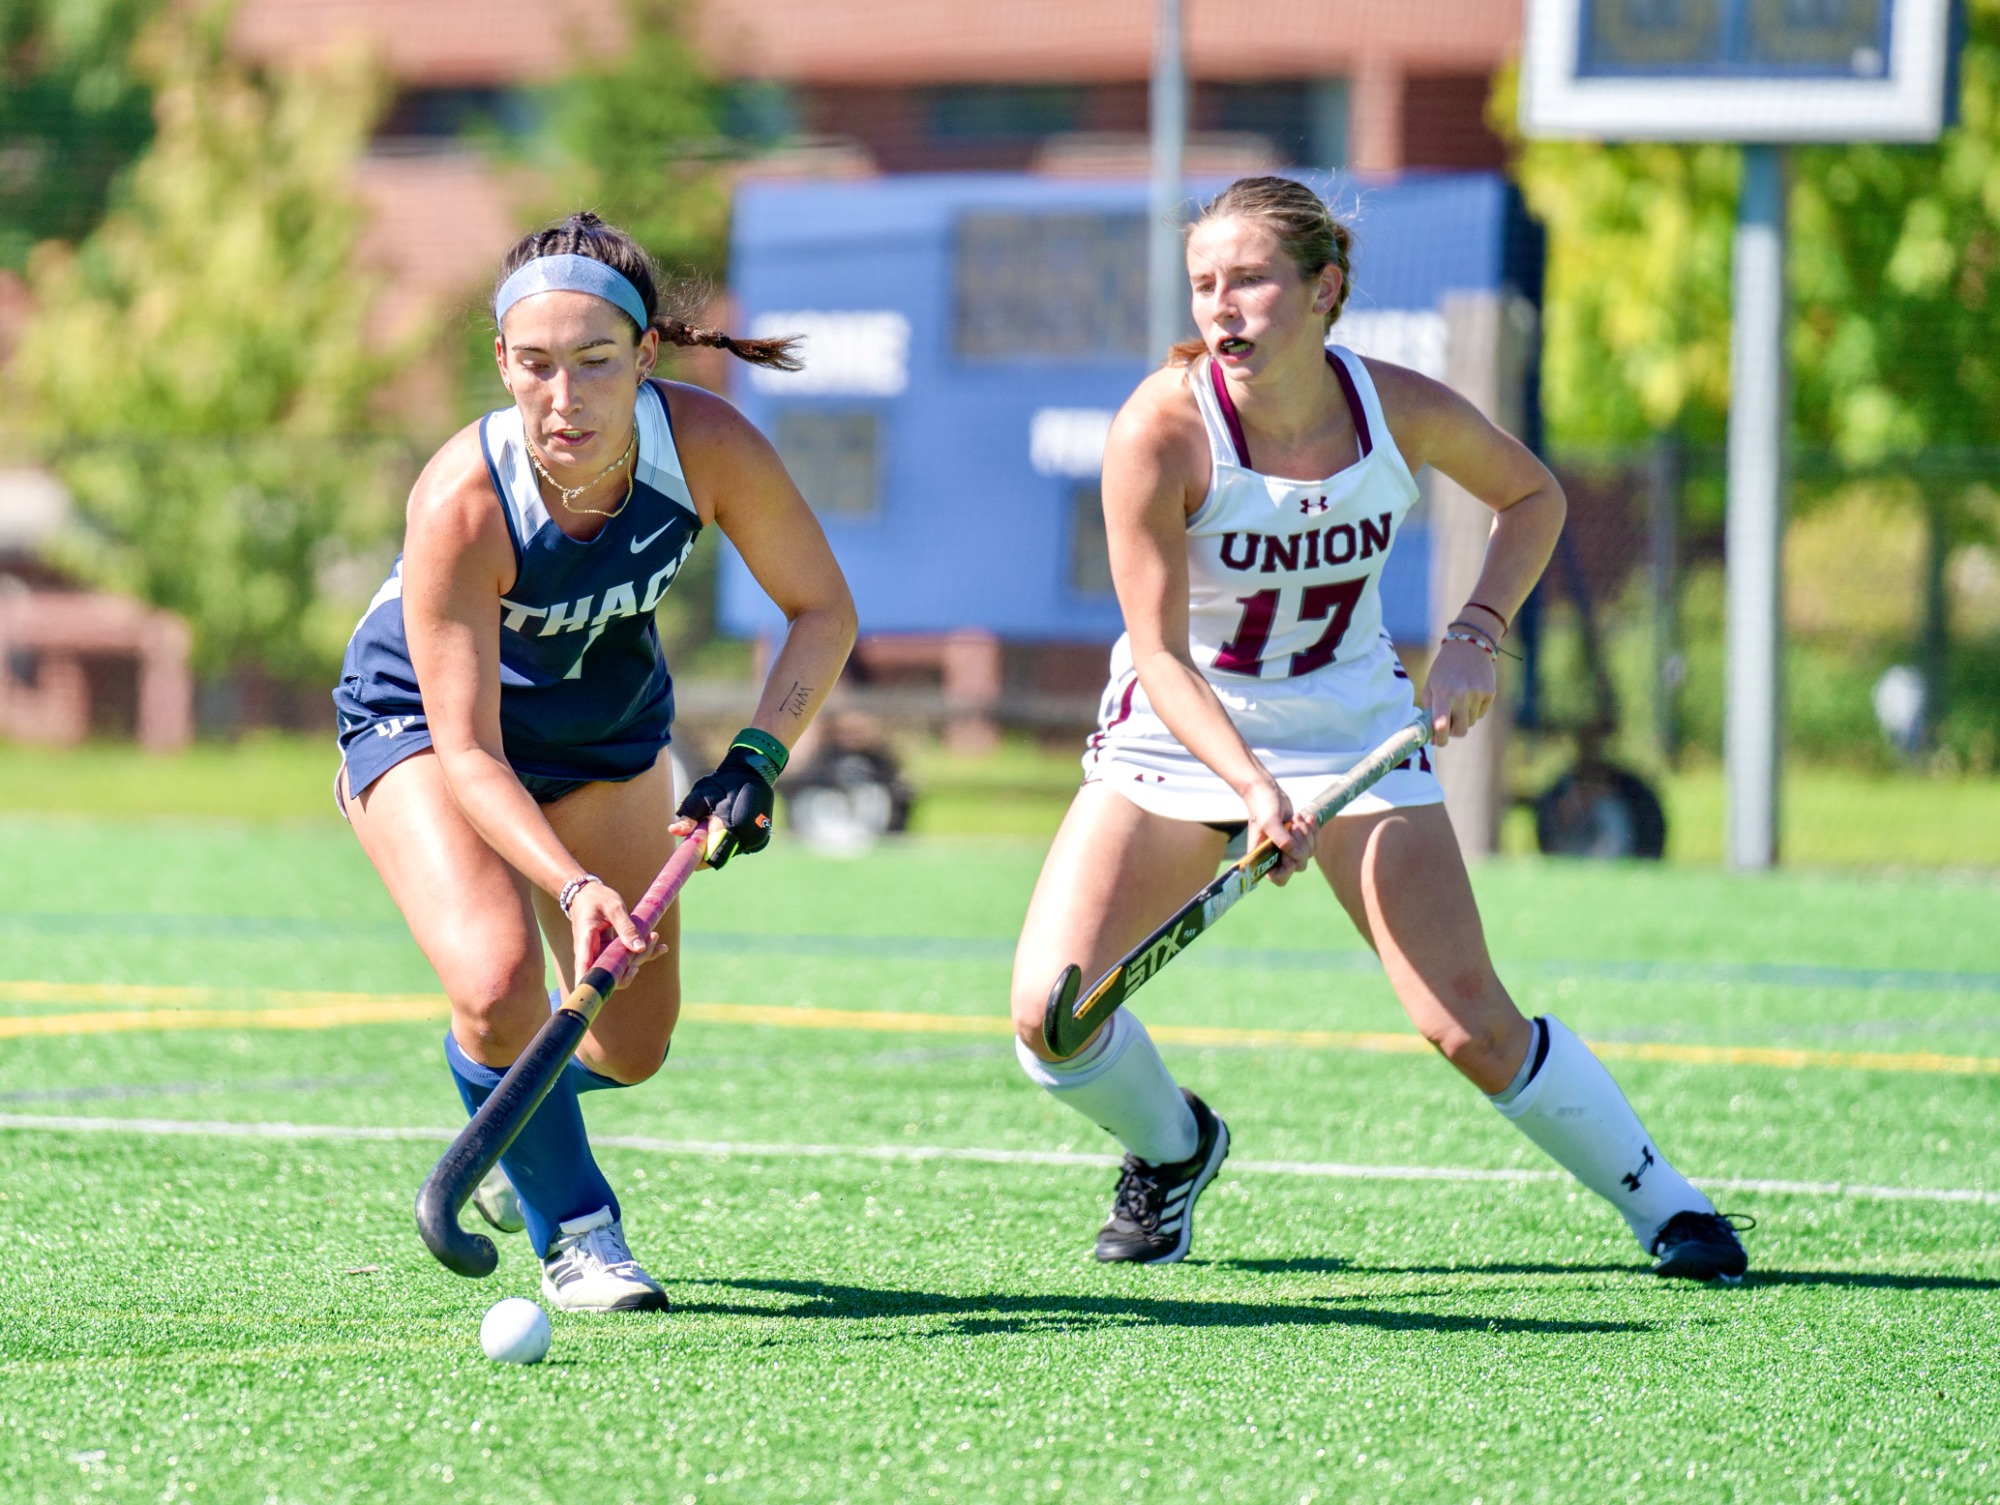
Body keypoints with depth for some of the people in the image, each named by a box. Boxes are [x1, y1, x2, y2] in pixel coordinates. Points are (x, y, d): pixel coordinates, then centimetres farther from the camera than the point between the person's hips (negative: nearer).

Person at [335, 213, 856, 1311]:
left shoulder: (704, 445, -29)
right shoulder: (464, 503, -38)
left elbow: (821, 610, -13)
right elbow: (469, 753, -35)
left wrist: (755, 762, -27)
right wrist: (575, 886, -49)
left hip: (607, 732, 4)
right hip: (422, 723, -4)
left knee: (630, 1046, 7)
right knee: (499, 987, -28)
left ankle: (511, 1142, 43)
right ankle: (573, 1231, -2)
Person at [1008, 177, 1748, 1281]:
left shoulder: (1404, 411, -16)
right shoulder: (1162, 430, -24)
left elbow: (1532, 495, 6)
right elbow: (1160, 654, -23)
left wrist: (1475, 636, -9)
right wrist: (1252, 789, -37)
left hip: (1353, 726, 1)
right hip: (1177, 736, -1)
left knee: (1474, 1027, -9)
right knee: (1051, 1014, -14)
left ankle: (1665, 1208, 11)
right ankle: (1169, 1145, 19)